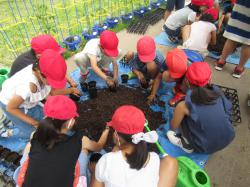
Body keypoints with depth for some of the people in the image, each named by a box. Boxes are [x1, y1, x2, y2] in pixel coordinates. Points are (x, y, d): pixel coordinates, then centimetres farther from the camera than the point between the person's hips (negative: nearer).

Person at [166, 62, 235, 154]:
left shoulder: (183, 106, -20)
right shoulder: (218, 92, -10)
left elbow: (173, 127, -3)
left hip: (205, 148, -3)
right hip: (228, 139, 4)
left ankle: (187, 145, 17)